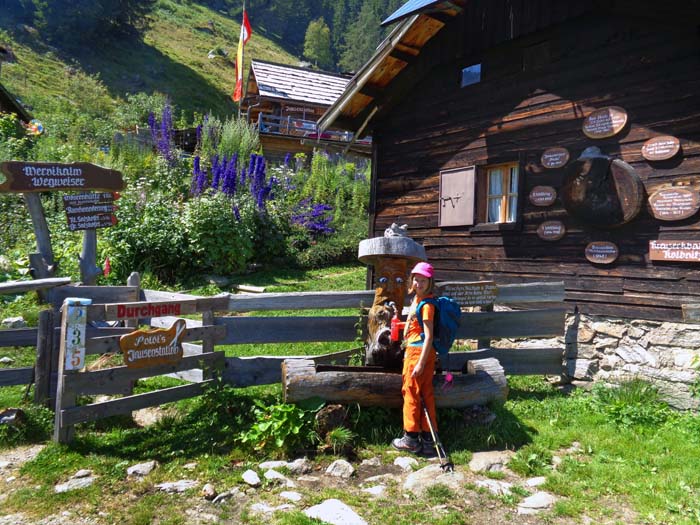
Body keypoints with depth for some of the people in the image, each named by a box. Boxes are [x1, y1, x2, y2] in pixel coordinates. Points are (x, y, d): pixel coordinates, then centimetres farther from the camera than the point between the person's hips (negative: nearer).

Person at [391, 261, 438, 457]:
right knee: (425, 394, 11)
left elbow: (429, 336, -20)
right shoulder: (417, 299, 11)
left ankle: (411, 438, 14)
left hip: (419, 352, -9)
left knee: (411, 392, 2)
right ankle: (427, 439, 18)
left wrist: (420, 363, -22)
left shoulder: (426, 305, -17)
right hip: (413, 350, 9)